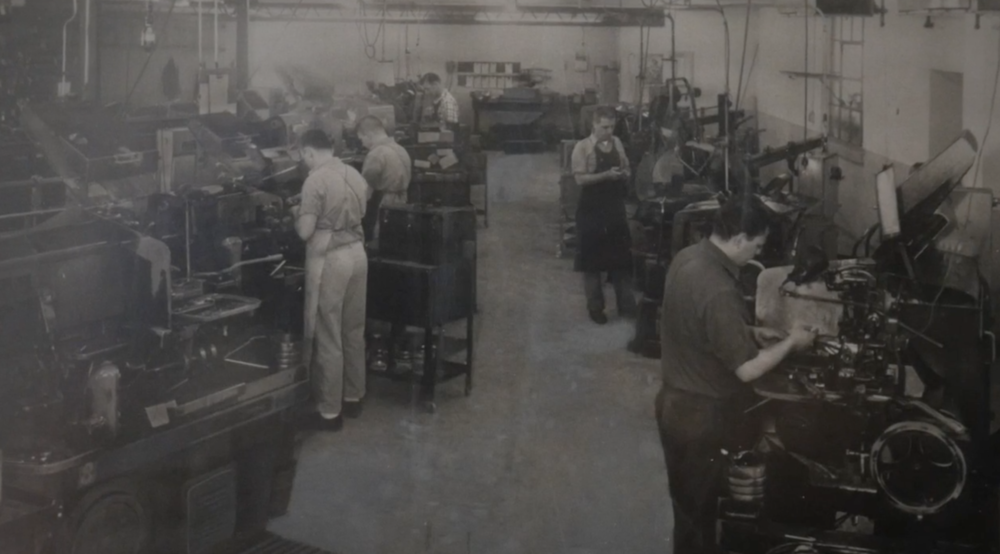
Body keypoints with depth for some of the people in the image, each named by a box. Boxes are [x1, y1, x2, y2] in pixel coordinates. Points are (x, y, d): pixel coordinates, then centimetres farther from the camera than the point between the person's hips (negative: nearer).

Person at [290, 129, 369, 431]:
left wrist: (297, 213, 4)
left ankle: (330, 411, 4)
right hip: (357, 253, 8)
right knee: (354, 331, 17)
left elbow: (305, 232, -17)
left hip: (330, 259, -8)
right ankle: (353, 397, 27)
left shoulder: (315, 181, -16)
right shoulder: (355, 175, 7)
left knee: (328, 337, -1)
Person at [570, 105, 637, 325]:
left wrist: (624, 175, -7)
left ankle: (626, 304, 17)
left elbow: (626, 169, 16)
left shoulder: (617, 143, 6)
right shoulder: (583, 147, -10)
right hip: (592, 210, -5)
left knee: (622, 257, 8)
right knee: (593, 259, 3)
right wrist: (606, 175, -24)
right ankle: (595, 307, 13)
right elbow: (580, 178, -16)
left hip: (616, 208, 5)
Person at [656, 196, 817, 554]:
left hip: (677, 402, 9)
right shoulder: (718, 292, -31)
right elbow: (748, 369, -26)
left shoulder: (687, 258, -2)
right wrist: (791, 343, -11)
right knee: (697, 509, 10)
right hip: (701, 416, -9)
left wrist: (752, 333, 8)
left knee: (690, 502, 25)